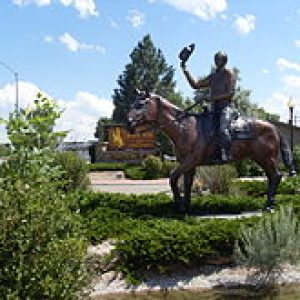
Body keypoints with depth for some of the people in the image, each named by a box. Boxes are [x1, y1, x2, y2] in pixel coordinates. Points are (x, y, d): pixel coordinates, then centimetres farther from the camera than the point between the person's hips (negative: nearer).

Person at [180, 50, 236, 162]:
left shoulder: (229, 74, 5)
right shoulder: (212, 76, 22)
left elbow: (230, 93, -6)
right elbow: (195, 85, 20)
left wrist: (214, 97, -16)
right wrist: (185, 70, 14)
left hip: (225, 106, -7)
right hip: (214, 108, 7)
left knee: (222, 129, -28)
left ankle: (227, 154, -30)